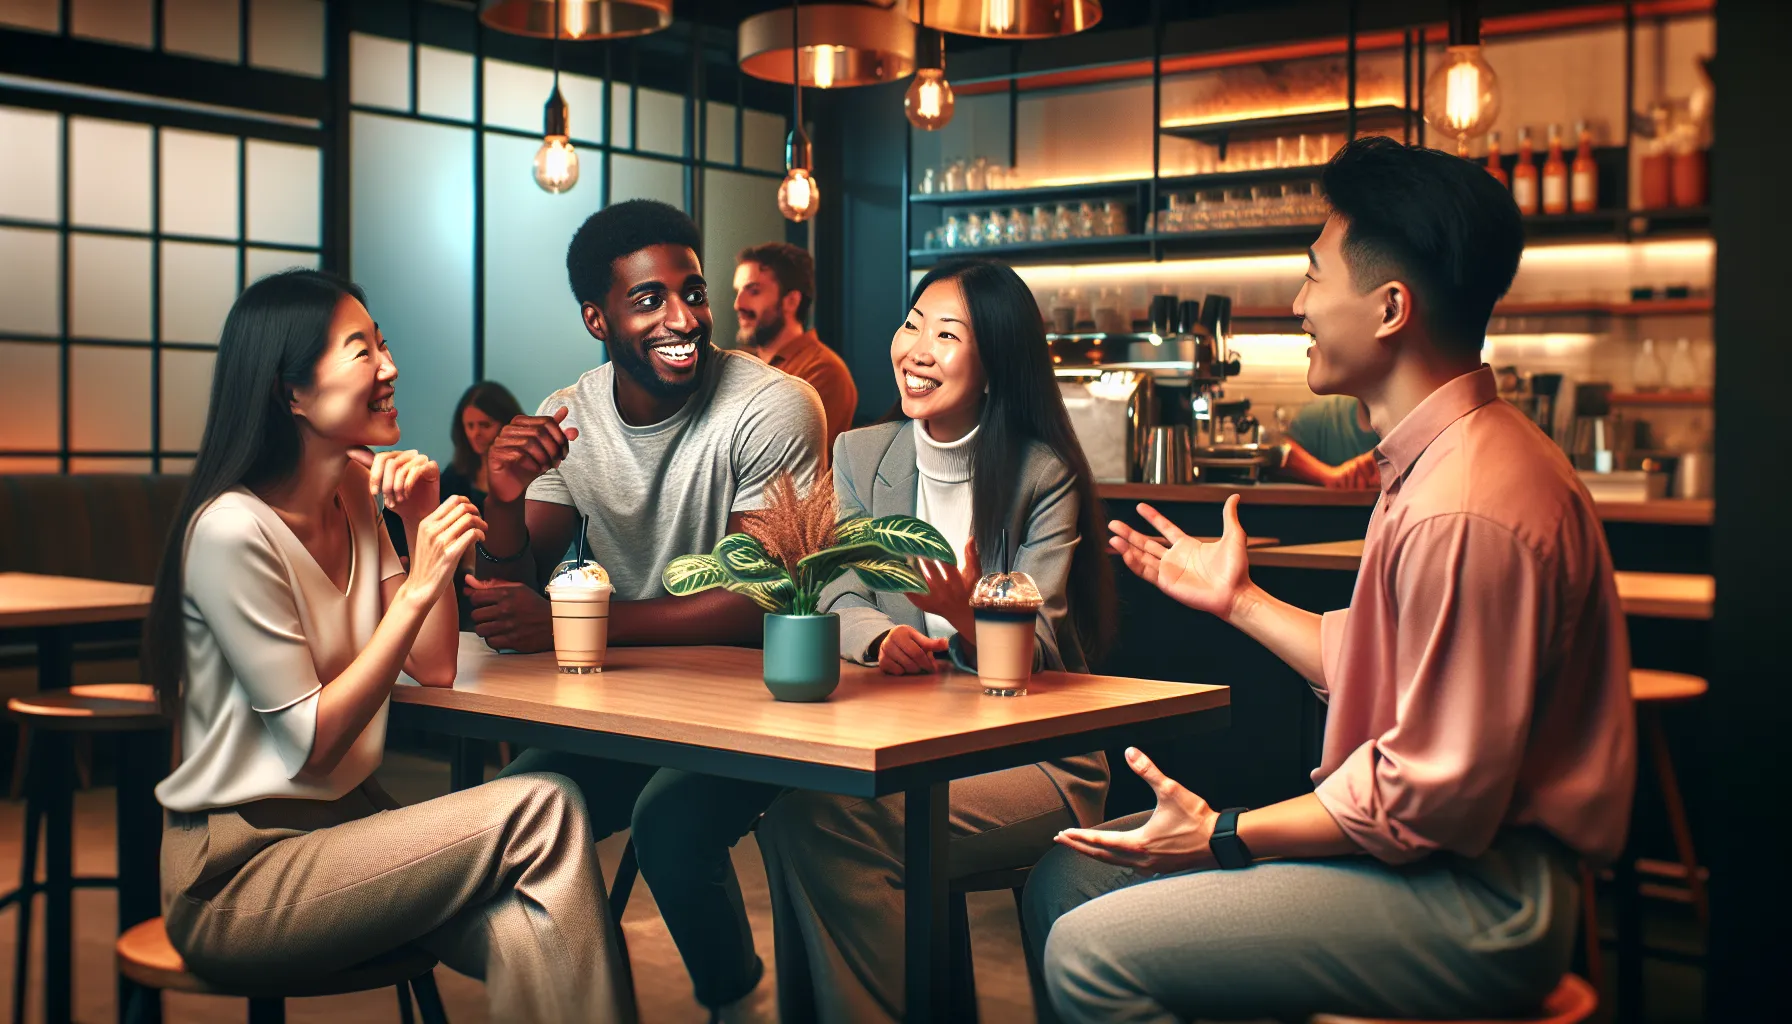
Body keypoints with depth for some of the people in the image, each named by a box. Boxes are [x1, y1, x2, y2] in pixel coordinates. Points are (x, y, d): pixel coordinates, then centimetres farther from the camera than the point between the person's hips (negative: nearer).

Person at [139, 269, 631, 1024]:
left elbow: (435, 670, 6)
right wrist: (419, 586, -19)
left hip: (345, 820, 7)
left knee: (524, 937, -23)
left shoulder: (357, 502, 8)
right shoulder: (234, 530, -17)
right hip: (239, 875, -7)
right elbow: (311, 743, -16)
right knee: (544, 813, -25)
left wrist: (426, 525, -4)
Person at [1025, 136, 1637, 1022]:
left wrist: (1225, 834, -14)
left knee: (1091, 951, -20)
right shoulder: (1440, 460, 11)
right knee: (1066, 881, 6)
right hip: (1425, 854, 10)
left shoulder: (1465, 511, -24)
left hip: (1476, 902, -10)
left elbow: (1435, 796, -24)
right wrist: (1238, 600, 25)